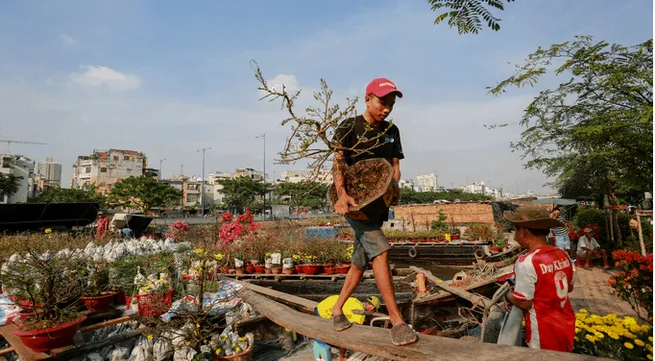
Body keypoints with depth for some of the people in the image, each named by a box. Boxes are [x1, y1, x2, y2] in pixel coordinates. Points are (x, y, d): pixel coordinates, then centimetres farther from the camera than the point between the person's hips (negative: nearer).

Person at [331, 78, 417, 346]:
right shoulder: (348, 128, -5)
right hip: (353, 200, -6)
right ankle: (397, 322, -17)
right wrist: (341, 194, -33)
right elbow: (337, 163, -15)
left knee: (361, 261, 9)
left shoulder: (391, 131, 10)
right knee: (380, 249, -23)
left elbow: (395, 167, 8)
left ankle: (337, 309, 27)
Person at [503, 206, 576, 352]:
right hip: (566, 326, 7)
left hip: (545, 334, -6)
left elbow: (524, 302, -21)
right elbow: (569, 287, 11)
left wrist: (508, 296, -2)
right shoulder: (563, 255, -4)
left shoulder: (526, 262, -27)